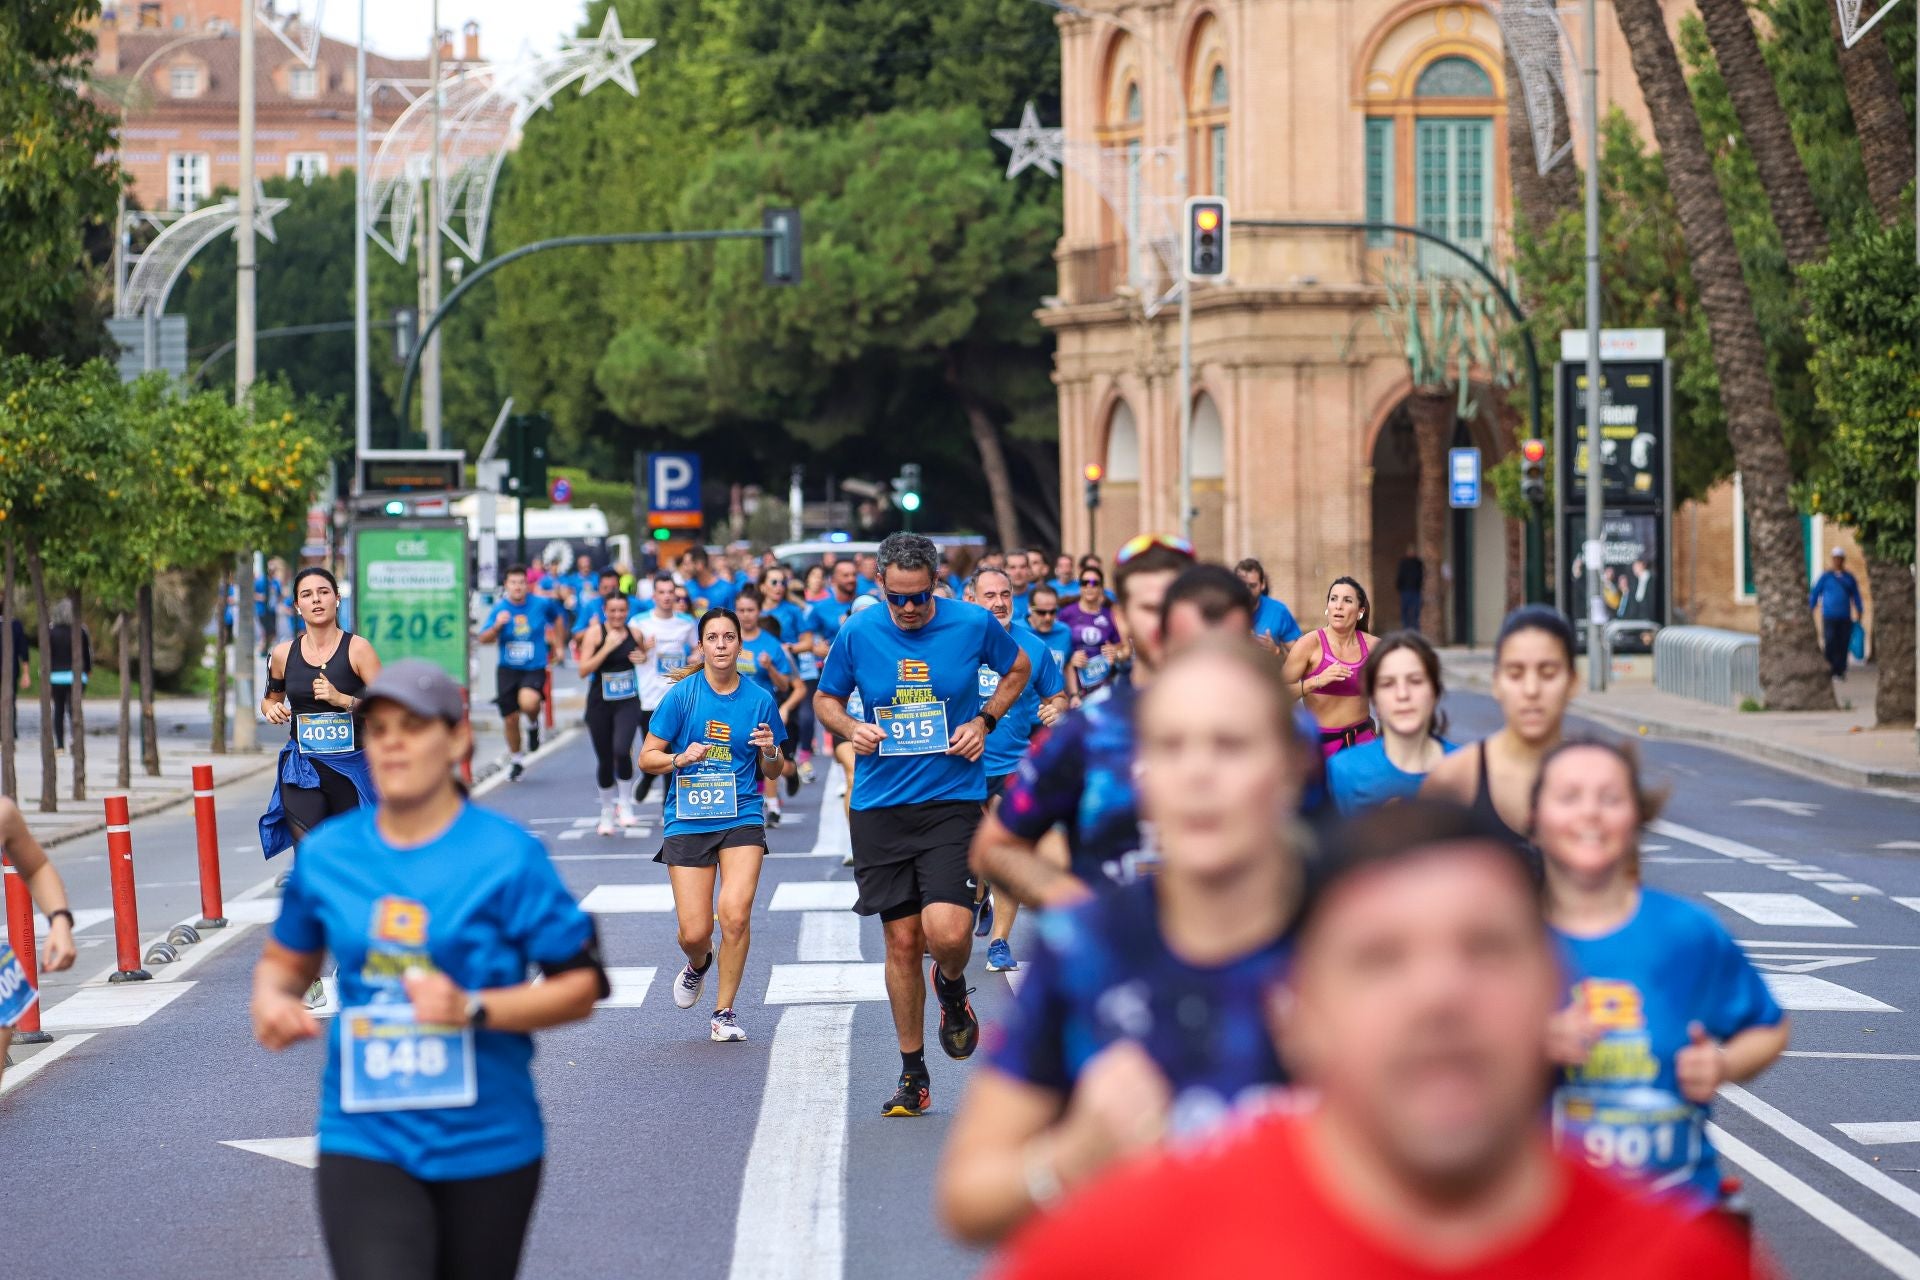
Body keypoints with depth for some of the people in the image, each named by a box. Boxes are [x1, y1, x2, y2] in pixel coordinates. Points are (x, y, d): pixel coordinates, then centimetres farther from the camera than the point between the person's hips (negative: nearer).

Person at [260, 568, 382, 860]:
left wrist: (342, 699, -23)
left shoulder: (357, 649, -6)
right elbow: (270, 698, 23)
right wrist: (271, 709, 0)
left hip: (352, 768, -1)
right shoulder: (284, 654, 4)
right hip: (302, 771, 1)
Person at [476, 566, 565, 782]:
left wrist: (557, 644, 17)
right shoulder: (500, 608, -3)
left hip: (534, 668, -2)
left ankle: (533, 724, 4)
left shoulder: (542, 604, -5)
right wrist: (497, 626, -25)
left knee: (528, 702, -32)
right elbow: (484, 640, -7)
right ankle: (516, 760, 31)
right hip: (507, 669, 2)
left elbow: (558, 617, 18)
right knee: (510, 719, 7)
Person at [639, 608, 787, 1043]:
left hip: (742, 819, 0)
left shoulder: (759, 699, 3)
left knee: (735, 912, -20)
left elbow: (772, 772, 13)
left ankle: (724, 1012, -3)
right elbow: (647, 758, 2)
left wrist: (771, 752, -9)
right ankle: (698, 965, 35)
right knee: (694, 932, -4)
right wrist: (681, 758, -16)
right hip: (688, 822, 0)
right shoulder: (682, 695, -2)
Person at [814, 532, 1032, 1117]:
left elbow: (1018, 669, 16)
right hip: (879, 806, 2)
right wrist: (852, 728, -7)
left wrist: (983, 721, 1)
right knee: (901, 941, 2)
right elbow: (825, 699, 14)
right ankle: (913, 1075, 16)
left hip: (953, 800, -1)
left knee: (947, 932, -18)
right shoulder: (857, 634, -1)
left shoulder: (974, 624, -4)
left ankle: (951, 987, 20)